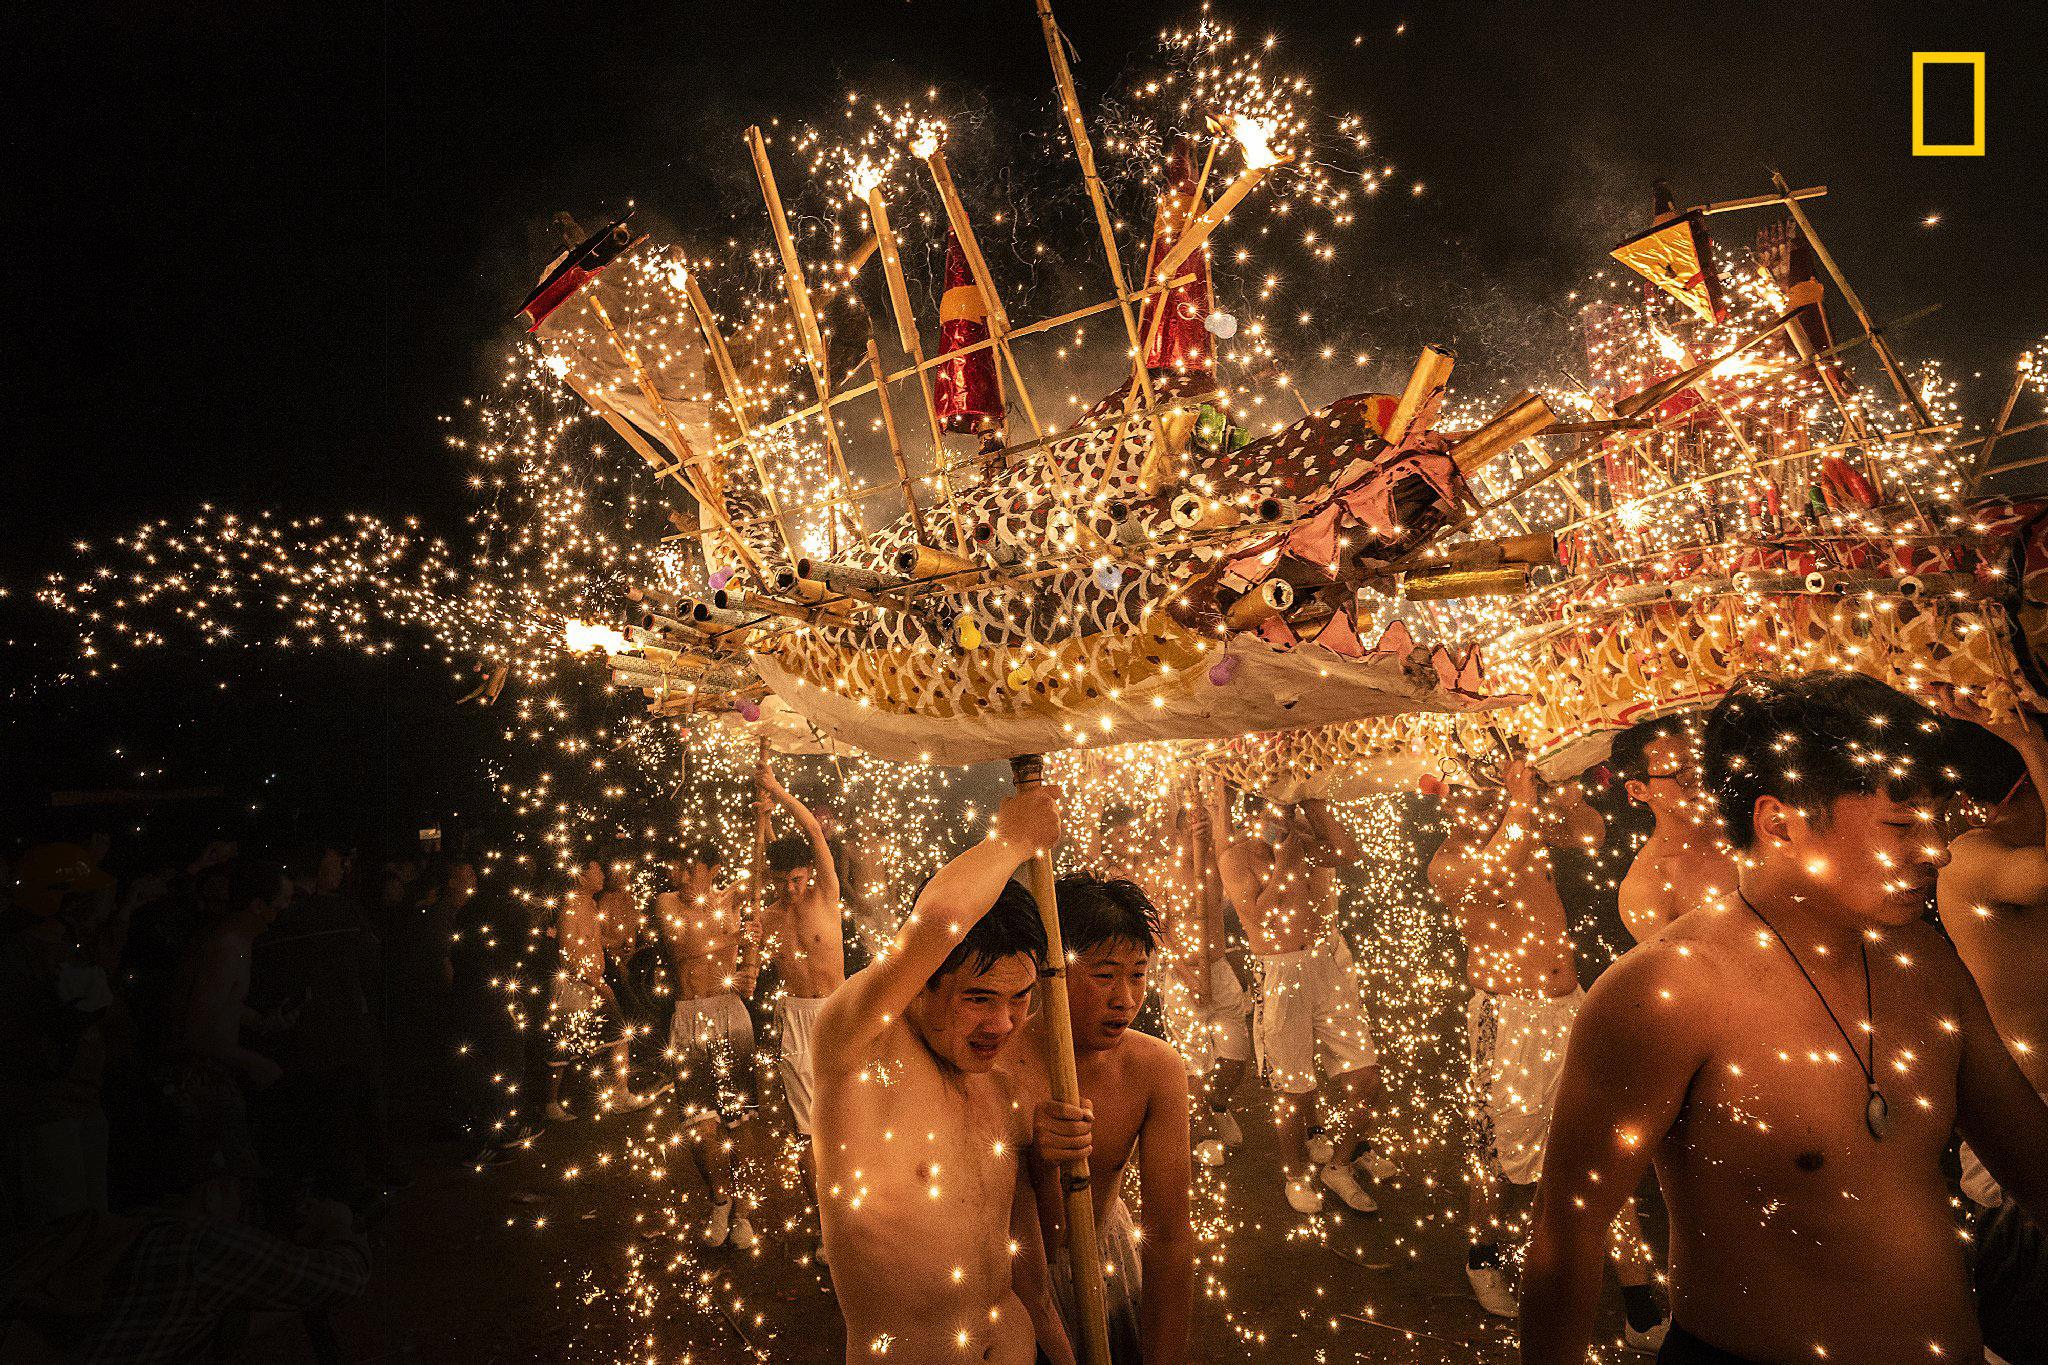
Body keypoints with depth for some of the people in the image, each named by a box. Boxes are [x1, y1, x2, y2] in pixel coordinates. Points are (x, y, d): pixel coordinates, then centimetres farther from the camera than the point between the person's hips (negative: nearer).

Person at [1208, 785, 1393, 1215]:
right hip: (1282, 977, -5)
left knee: (1364, 1078, 8)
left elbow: (1347, 852, -15)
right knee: (1299, 1094, 7)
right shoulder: (1239, 852, -8)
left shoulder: (1303, 830, 5)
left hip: (1331, 961, 5)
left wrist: (1309, 800, -13)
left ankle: (1342, 1163, 34)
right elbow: (1260, 917, -19)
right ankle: (1293, 1172, 35)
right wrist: (1286, 856, -17)